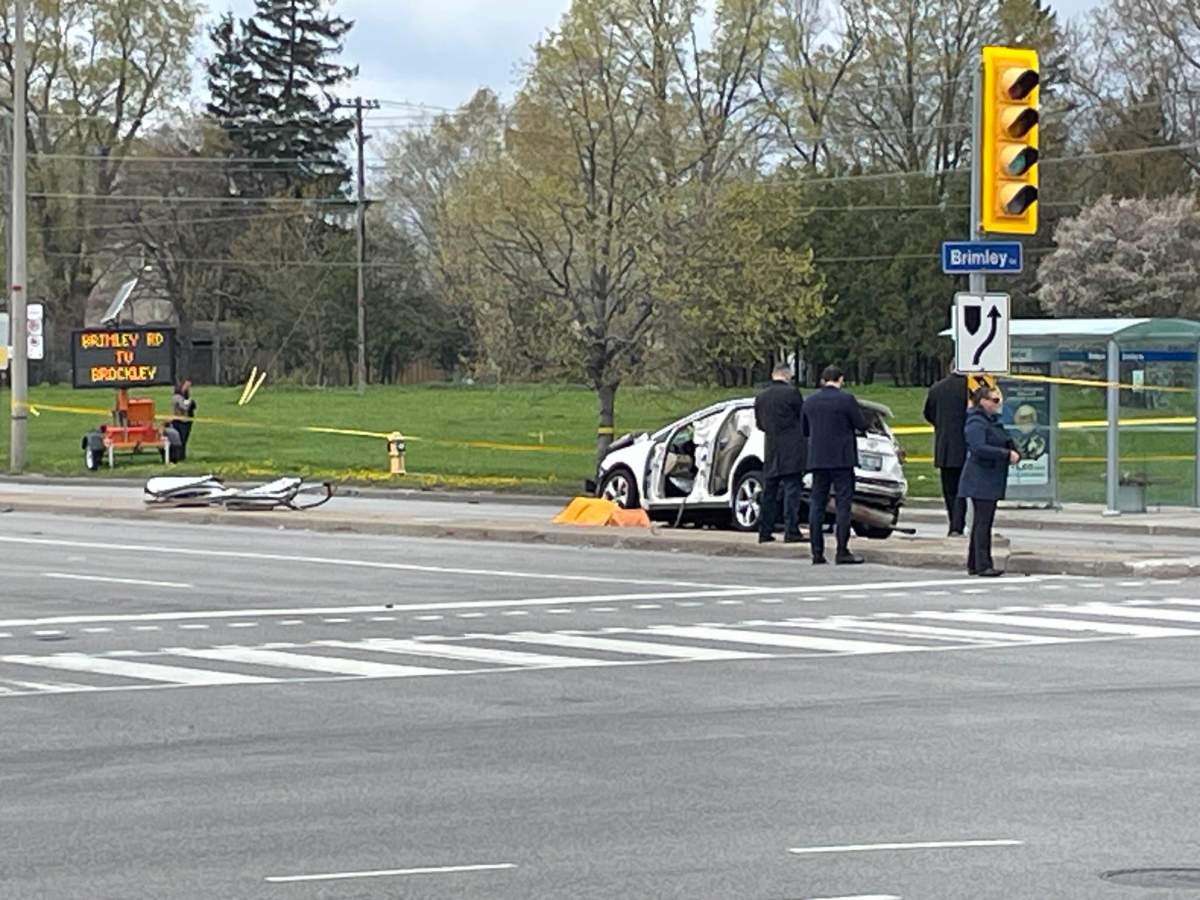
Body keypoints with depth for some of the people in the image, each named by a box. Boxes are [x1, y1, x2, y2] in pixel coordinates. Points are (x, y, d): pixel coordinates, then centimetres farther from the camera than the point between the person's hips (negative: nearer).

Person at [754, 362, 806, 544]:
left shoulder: (760, 398, 7)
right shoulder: (791, 393, -10)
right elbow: (804, 418, -3)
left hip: (771, 451, 5)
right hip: (791, 449, -5)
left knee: (769, 490, 11)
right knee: (792, 490, -6)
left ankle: (764, 531, 12)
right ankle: (791, 531, -11)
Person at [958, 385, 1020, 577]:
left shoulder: (993, 421, 17)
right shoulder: (976, 423, -14)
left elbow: (1003, 444, 28)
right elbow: (979, 448, -25)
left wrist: (1013, 453, 9)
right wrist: (1007, 454, -25)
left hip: (991, 481, 10)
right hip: (981, 480, -10)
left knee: (982, 522, 12)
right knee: (983, 522, -10)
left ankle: (974, 564, 16)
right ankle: (983, 565, -10)